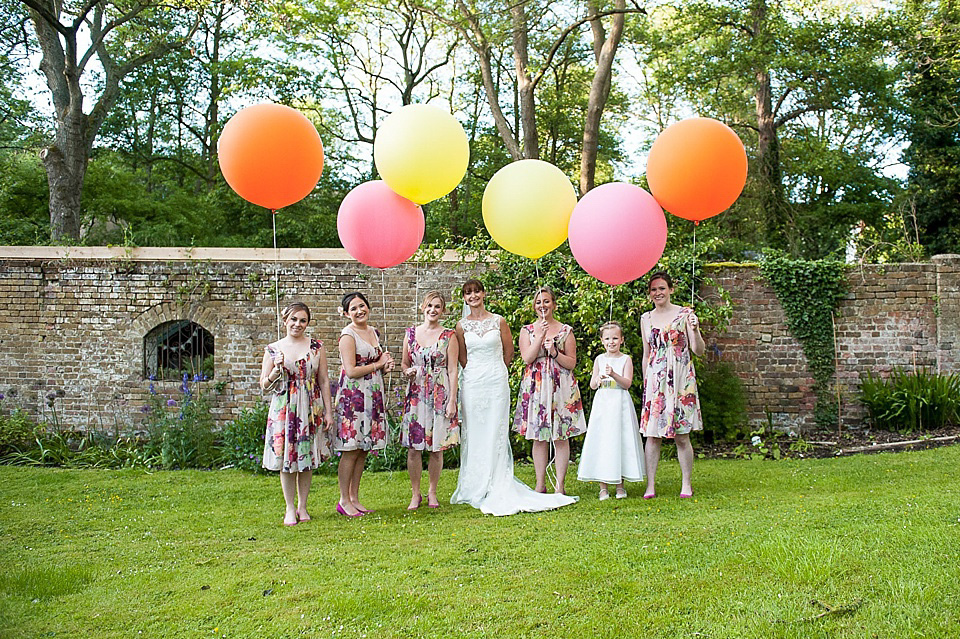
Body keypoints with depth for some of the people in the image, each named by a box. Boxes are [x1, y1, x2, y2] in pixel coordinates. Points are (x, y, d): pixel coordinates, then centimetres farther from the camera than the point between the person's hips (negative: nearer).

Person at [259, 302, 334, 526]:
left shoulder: (316, 347, 4)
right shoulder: (273, 349, 3)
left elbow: (324, 381, 6)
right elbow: (264, 385, 6)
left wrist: (328, 411, 1)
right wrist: (277, 369, -13)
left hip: (311, 410, 0)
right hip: (283, 410, 0)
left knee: (307, 458, 5)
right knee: (286, 458, 2)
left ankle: (302, 506, 18)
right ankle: (290, 509, 14)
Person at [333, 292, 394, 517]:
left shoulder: (374, 332, 15)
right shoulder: (348, 335, -9)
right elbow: (351, 371, -17)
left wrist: (386, 366, 4)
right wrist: (378, 364, -8)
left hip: (373, 395, 8)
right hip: (352, 395, -7)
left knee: (363, 450, 9)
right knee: (351, 450, -4)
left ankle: (354, 498, 16)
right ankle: (344, 500, 4)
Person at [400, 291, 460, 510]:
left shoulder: (449, 336, 0)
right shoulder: (411, 333, 8)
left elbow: (452, 370, -3)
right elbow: (404, 362, 17)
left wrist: (452, 401, -8)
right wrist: (408, 371, -7)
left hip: (440, 393, -2)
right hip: (416, 394, 2)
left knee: (437, 446, 3)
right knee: (413, 446, 1)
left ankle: (432, 492, 18)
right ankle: (415, 494, 13)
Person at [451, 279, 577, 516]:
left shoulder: (499, 321, 4)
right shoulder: (462, 326, 5)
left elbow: (508, 352, 12)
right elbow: (462, 358, 14)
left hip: (496, 381, -1)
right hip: (472, 382, 1)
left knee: (496, 432, 0)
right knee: (473, 433, 2)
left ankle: (496, 489, 5)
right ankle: (474, 488, 10)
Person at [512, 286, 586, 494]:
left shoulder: (565, 331, 5)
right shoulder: (527, 330, 8)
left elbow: (572, 363, 2)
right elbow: (527, 358, -6)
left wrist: (554, 352, -13)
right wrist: (541, 335, -12)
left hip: (561, 388, -1)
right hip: (535, 388, 1)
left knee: (561, 436, -1)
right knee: (538, 437, 4)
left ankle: (560, 485, 5)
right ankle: (540, 484, 12)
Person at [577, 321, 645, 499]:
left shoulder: (626, 359, 2)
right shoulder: (599, 359, 9)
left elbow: (627, 383, -7)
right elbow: (592, 385, 7)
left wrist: (614, 374, -22)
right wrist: (599, 379, -14)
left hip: (620, 403, -2)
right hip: (602, 403, 2)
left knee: (620, 440, 0)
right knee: (601, 440, -1)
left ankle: (620, 485, 12)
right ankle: (603, 487, 6)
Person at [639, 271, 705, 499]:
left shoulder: (684, 314, 0)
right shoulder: (646, 319, 11)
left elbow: (699, 351, -2)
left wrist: (695, 330, -19)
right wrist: (645, 384, 15)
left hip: (680, 380, -3)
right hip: (654, 380, 3)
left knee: (681, 436, 0)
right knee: (652, 434, 0)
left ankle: (686, 484, 12)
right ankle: (650, 485, 5)